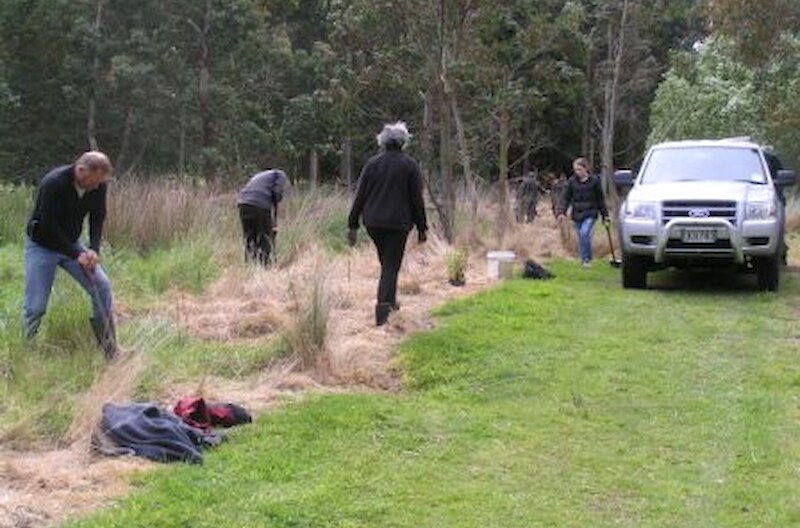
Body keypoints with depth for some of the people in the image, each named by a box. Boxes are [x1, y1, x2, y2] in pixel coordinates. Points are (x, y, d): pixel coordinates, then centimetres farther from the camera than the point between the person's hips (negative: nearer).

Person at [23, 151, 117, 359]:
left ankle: (108, 346, 3)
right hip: (41, 246, -5)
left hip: (71, 243, 5)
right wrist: (77, 254, -26)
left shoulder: (98, 186, -14)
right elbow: (48, 227, -28)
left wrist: (93, 249, -19)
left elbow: (97, 219, -3)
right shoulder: (53, 184, -32)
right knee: (36, 306, -8)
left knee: (102, 285, -7)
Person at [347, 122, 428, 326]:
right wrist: (422, 227, 4)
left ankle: (390, 301, 30)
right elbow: (417, 199, -3)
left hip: (373, 223, 3)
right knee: (391, 266, 0)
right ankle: (383, 305, -15)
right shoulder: (409, 165, -3)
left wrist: (353, 225, 6)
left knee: (386, 262, 21)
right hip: (398, 223, -3)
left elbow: (360, 196, 2)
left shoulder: (372, 164, 3)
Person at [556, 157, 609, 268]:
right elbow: (565, 198, 1)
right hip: (577, 214, 3)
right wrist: (561, 212, -13)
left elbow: (600, 199, 6)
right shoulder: (571, 181, 1)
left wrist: (605, 215, 8)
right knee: (581, 237, 8)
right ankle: (583, 260, 22)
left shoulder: (594, 181, -2)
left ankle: (587, 258, -11)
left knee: (585, 233, -22)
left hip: (590, 214, -3)